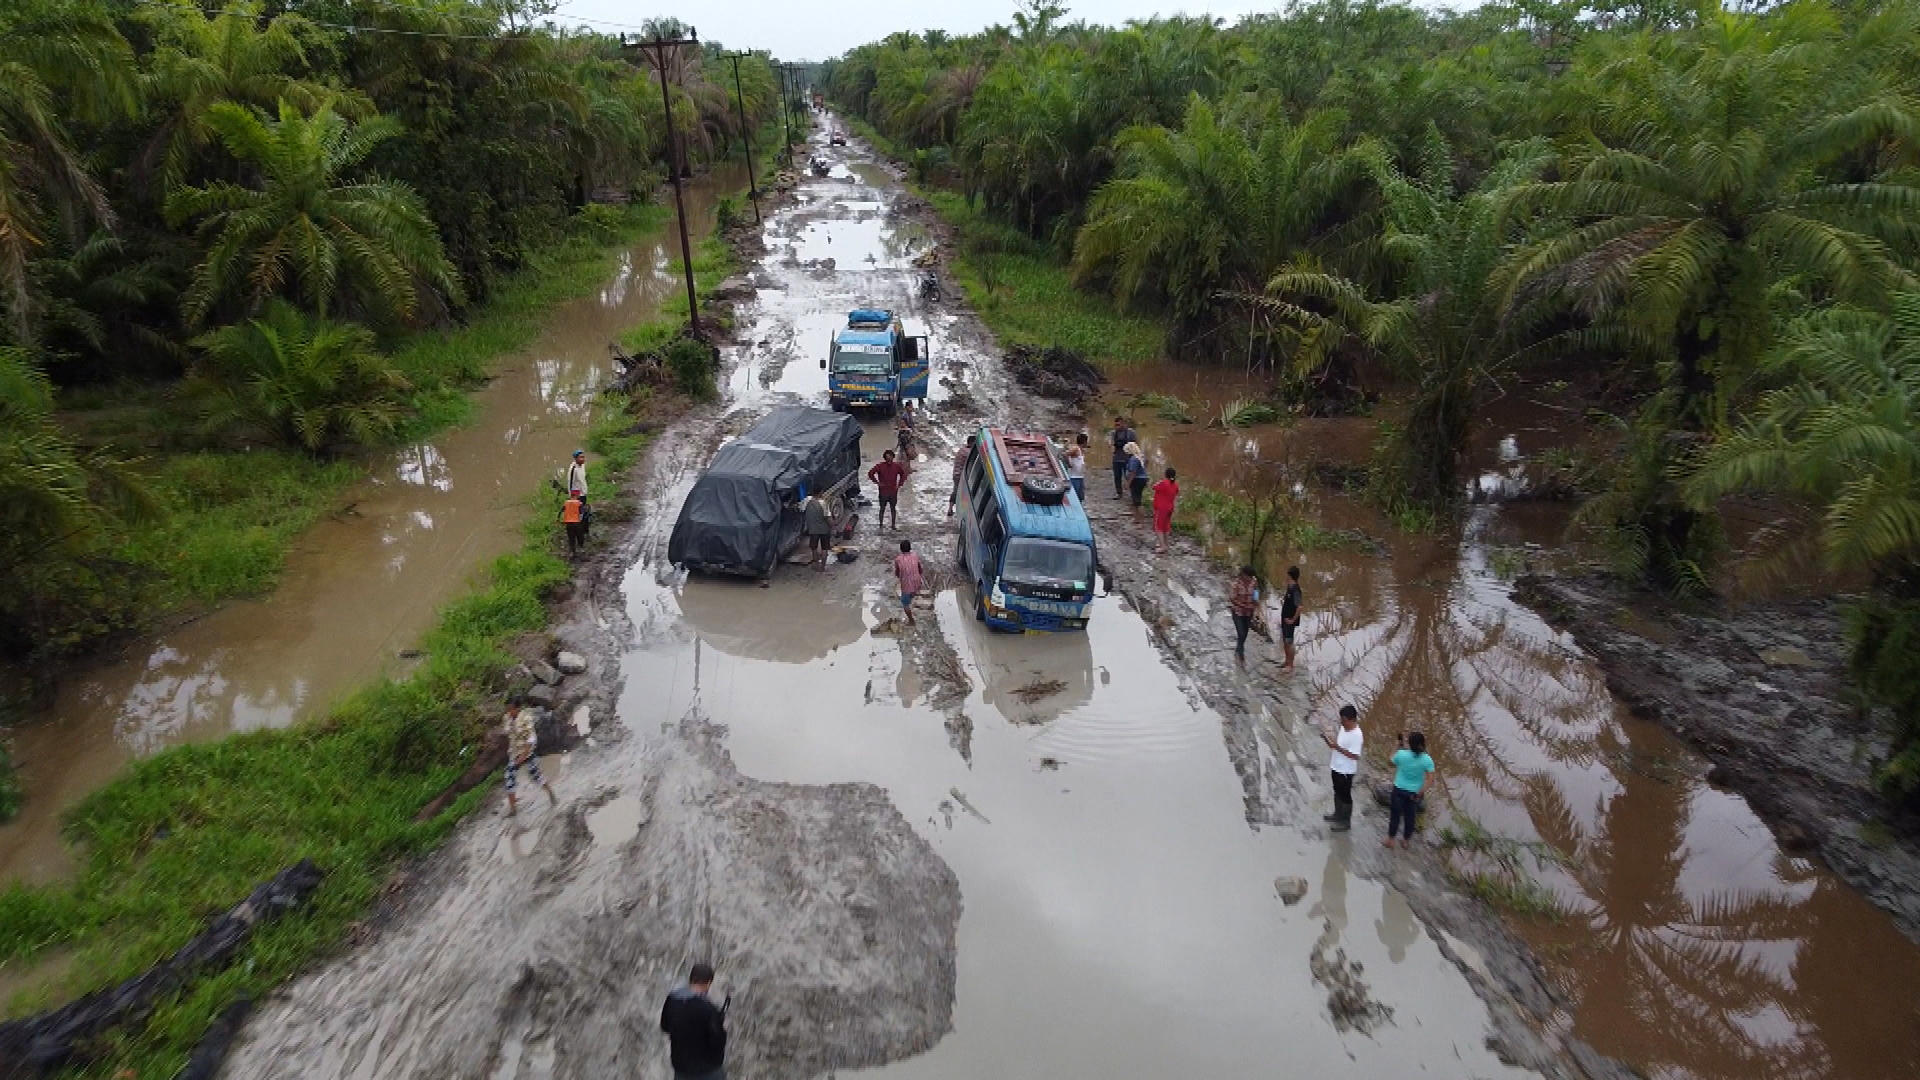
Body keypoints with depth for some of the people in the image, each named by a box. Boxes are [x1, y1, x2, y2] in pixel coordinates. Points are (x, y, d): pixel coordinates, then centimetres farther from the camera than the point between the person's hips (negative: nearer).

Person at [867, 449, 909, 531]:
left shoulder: (897, 466, 2)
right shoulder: (880, 466, -8)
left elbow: (904, 474, 17)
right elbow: (870, 473, -8)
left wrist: (899, 484, 8)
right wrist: (877, 483, -8)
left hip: (893, 491, 3)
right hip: (883, 491, -3)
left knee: (893, 508, 10)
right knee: (882, 508, 5)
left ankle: (893, 525, 19)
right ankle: (881, 525, 14)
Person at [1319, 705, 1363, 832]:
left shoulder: (1356, 735, -27)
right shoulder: (1343, 728, -1)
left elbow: (1354, 756, -27)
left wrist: (1337, 747, -31)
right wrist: (1327, 739, -7)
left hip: (1346, 771, -8)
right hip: (1336, 767, 8)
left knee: (1345, 796, 8)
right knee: (1337, 792, 24)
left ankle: (1346, 822, 24)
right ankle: (1338, 815, 43)